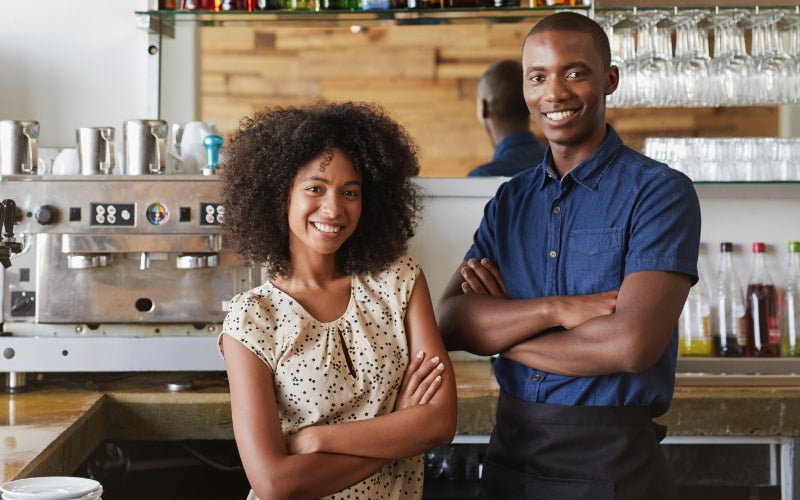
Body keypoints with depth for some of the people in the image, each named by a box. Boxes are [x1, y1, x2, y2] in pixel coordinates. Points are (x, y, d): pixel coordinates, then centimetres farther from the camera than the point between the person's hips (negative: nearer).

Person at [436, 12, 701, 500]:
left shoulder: (661, 192, -10)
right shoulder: (510, 200, 7)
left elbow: (632, 344, -22)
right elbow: (449, 322, -4)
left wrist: (500, 332, -9)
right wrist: (557, 310, -20)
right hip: (510, 456, 5)